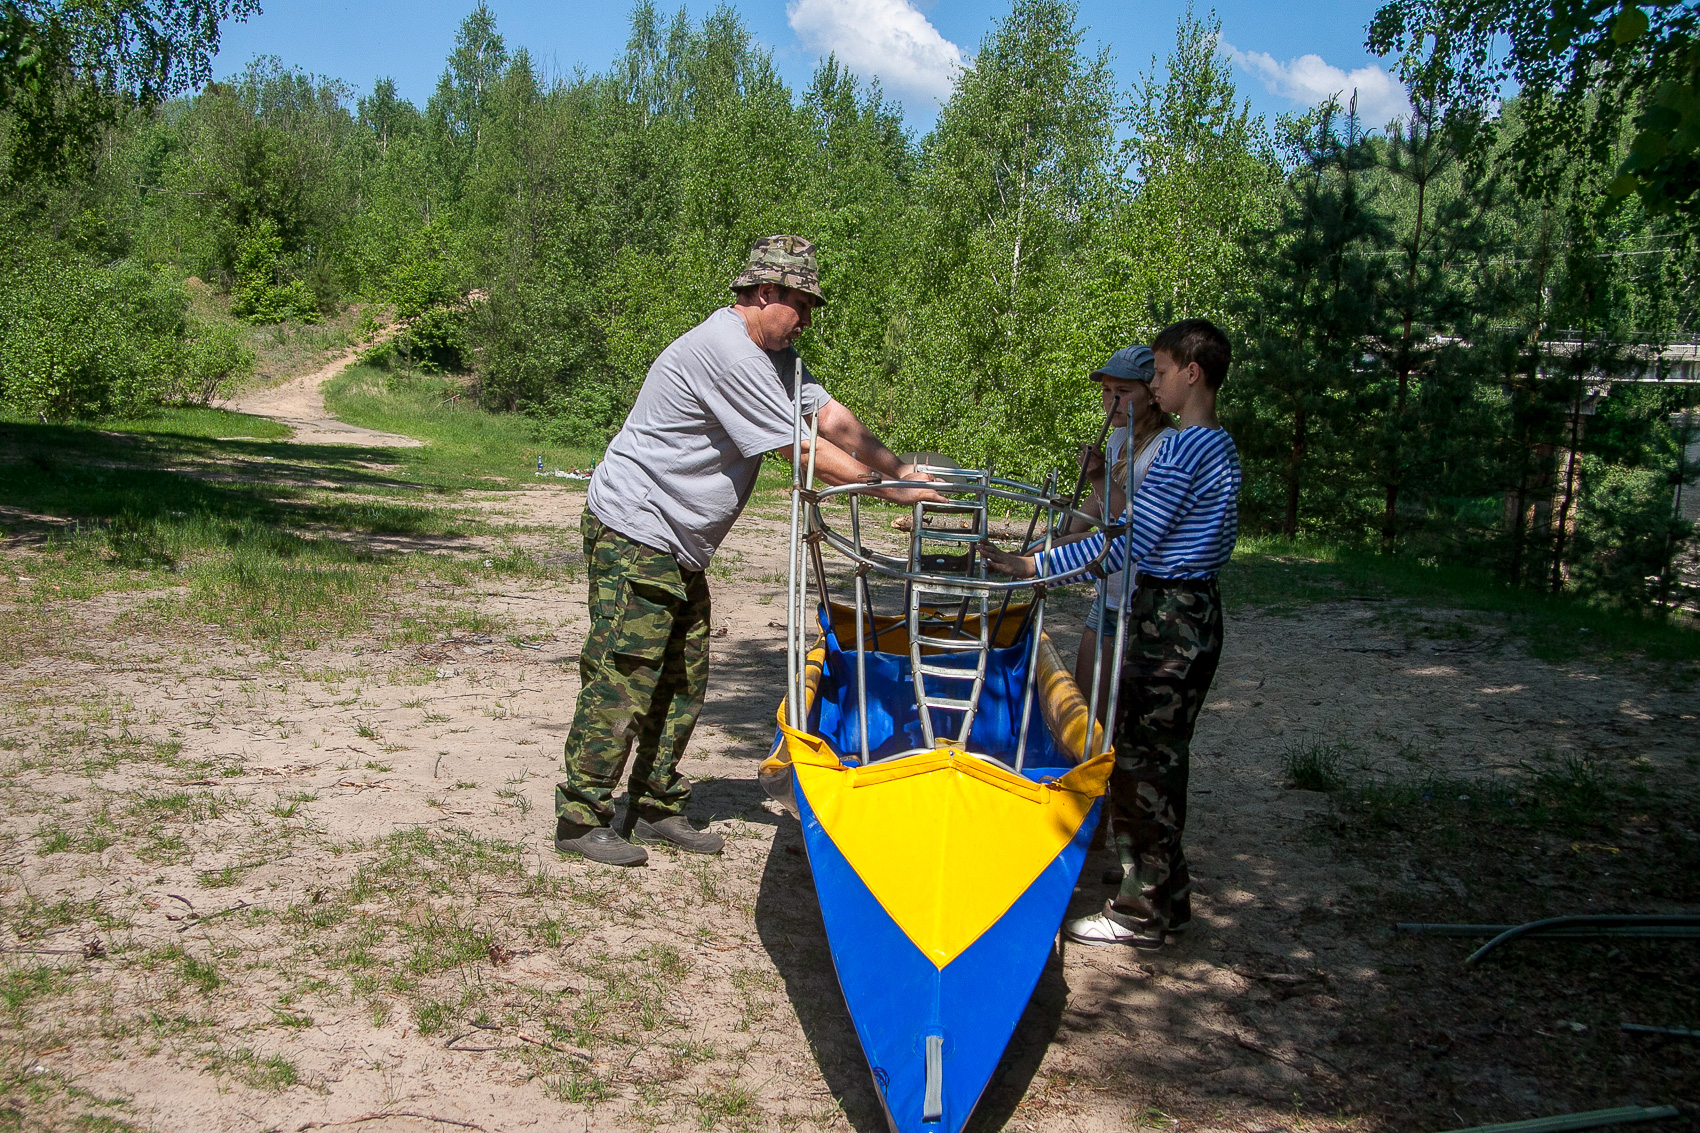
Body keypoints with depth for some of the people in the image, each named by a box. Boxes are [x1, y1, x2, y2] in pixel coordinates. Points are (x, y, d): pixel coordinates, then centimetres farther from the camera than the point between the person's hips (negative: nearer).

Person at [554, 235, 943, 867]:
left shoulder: (775, 355, 11)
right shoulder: (727, 352, -22)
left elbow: (830, 417, 8)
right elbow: (803, 449, -21)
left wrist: (901, 469, -3)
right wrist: (889, 490, -15)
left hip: (680, 547, 10)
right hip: (633, 535, -10)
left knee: (683, 679, 11)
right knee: (624, 679, -8)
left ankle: (656, 809, 20)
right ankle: (580, 819, 1)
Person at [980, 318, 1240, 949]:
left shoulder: (1183, 450, -18)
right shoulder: (1223, 448, 13)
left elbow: (1127, 545, -22)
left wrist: (1033, 565, -22)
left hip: (1167, 616, -10)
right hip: (1197, 610, 10)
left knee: (1136, 759, -3)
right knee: (1161, 756, 16)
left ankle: (1142, 912, 5)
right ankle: (1168, 897, 25)